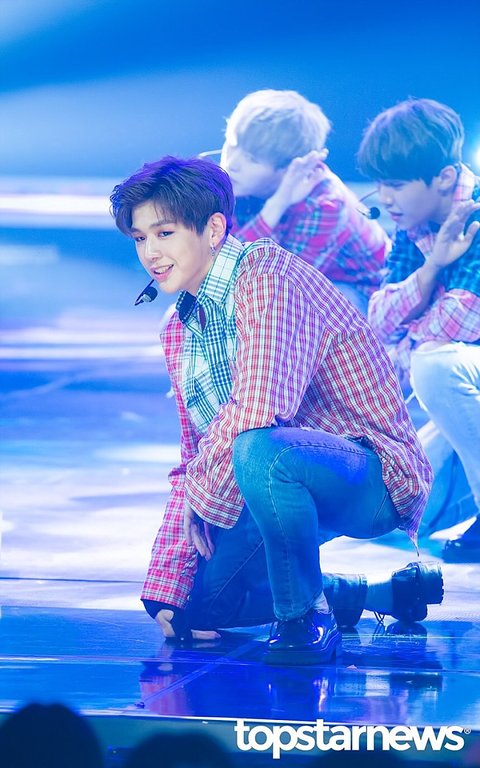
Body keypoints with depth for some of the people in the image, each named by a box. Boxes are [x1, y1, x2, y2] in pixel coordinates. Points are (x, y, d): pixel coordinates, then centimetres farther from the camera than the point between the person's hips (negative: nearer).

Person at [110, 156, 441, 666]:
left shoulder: (269, 279, -17)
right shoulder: (179, 330, 12)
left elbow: (258, 412, -30)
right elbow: (193, 460, 13)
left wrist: (200, 492, -13)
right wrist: (168, 590, 7)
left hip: (375, 477, -10)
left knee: (259, 452, -38)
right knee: (188, 599, 6)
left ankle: (304, 615, -15)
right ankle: (381, 595, 15)